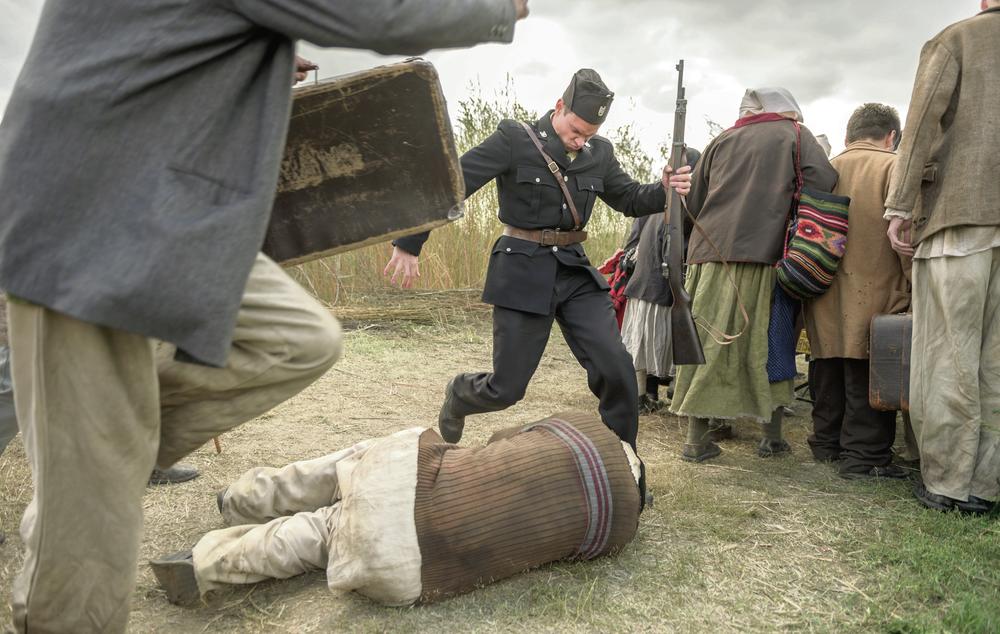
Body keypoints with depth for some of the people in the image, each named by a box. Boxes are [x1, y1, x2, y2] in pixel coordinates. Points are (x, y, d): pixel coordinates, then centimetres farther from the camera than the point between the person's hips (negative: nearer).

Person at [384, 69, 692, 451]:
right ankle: (458, 396, 37)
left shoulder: (599, 152, 7)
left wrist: (664, 190, -4)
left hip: (575, 269, 5)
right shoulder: (514, 139, -9)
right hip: (524, 272, -4)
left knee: (616, 369, -8)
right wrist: (408, 245, -12)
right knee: (507, 388, 1)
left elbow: (629, 199, 19)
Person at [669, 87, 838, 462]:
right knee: (768, 344, 8)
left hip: (711, 252, 3)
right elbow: (823, 183, -6)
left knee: (707, 343, 3)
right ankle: (772, 436, 13)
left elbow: (693, 203, 19)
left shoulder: (721, 141, 20)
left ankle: (697, 438, 4)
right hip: (764, 254, -2)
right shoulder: (795, 135, 10)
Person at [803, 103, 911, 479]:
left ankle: (826, 444, 26)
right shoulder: (893, 168, -6)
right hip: (874, 297, -5)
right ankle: (864, 455, 0)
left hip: (824, 300, 6)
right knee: (868, 377, -2)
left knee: (829, 372, 15)